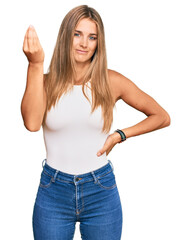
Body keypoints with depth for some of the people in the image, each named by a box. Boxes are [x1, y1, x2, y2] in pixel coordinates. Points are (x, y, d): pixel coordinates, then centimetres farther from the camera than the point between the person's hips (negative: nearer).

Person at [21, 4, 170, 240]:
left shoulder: (111, 81, -4)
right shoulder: (46, 82, -3)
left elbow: (162, 117, 4)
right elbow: (32, 123, -24)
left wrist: (120, 135, -4)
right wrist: (35, 64, -26)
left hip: (101, 192, 0)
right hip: (53, 192, 0)